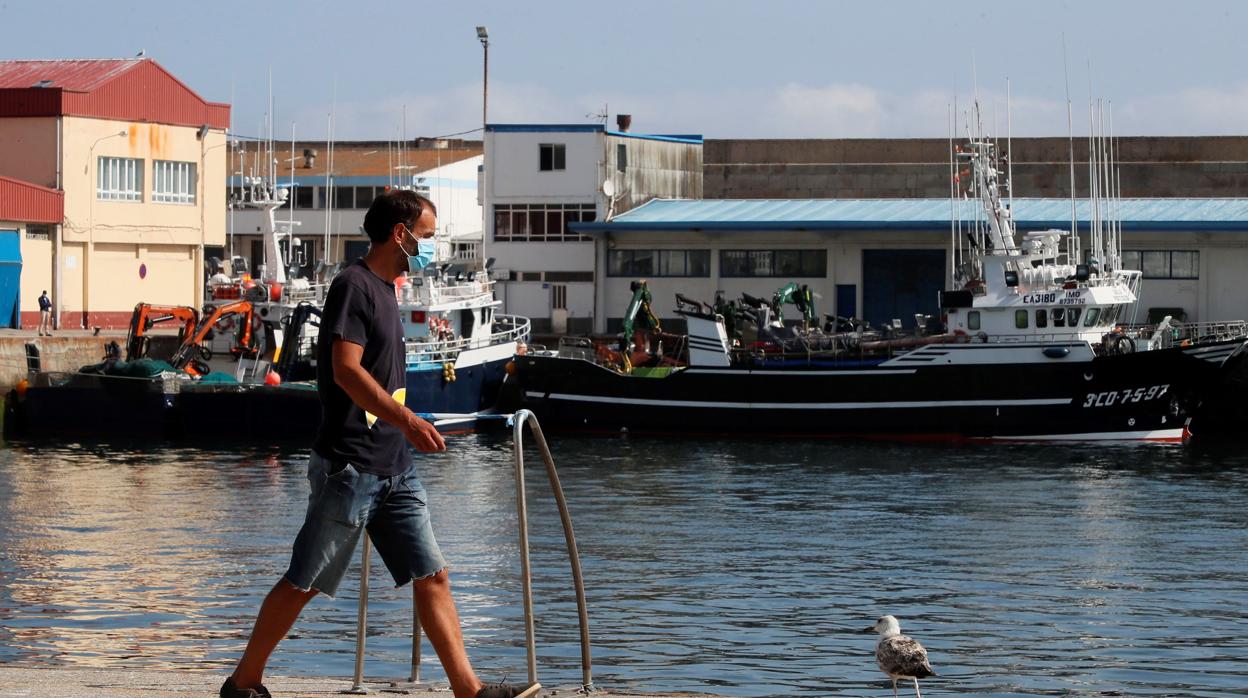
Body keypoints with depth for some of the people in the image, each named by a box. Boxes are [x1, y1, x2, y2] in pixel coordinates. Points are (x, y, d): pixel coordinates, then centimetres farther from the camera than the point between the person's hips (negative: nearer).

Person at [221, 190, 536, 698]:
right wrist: (407, 420, -29)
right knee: (304, 581, 0)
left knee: (432, 575, 1)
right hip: (349, 465, -9)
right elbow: (347, 370, -22)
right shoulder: (353, 285, -11)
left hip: (393, 469, 9)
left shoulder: (383, 289, 17)